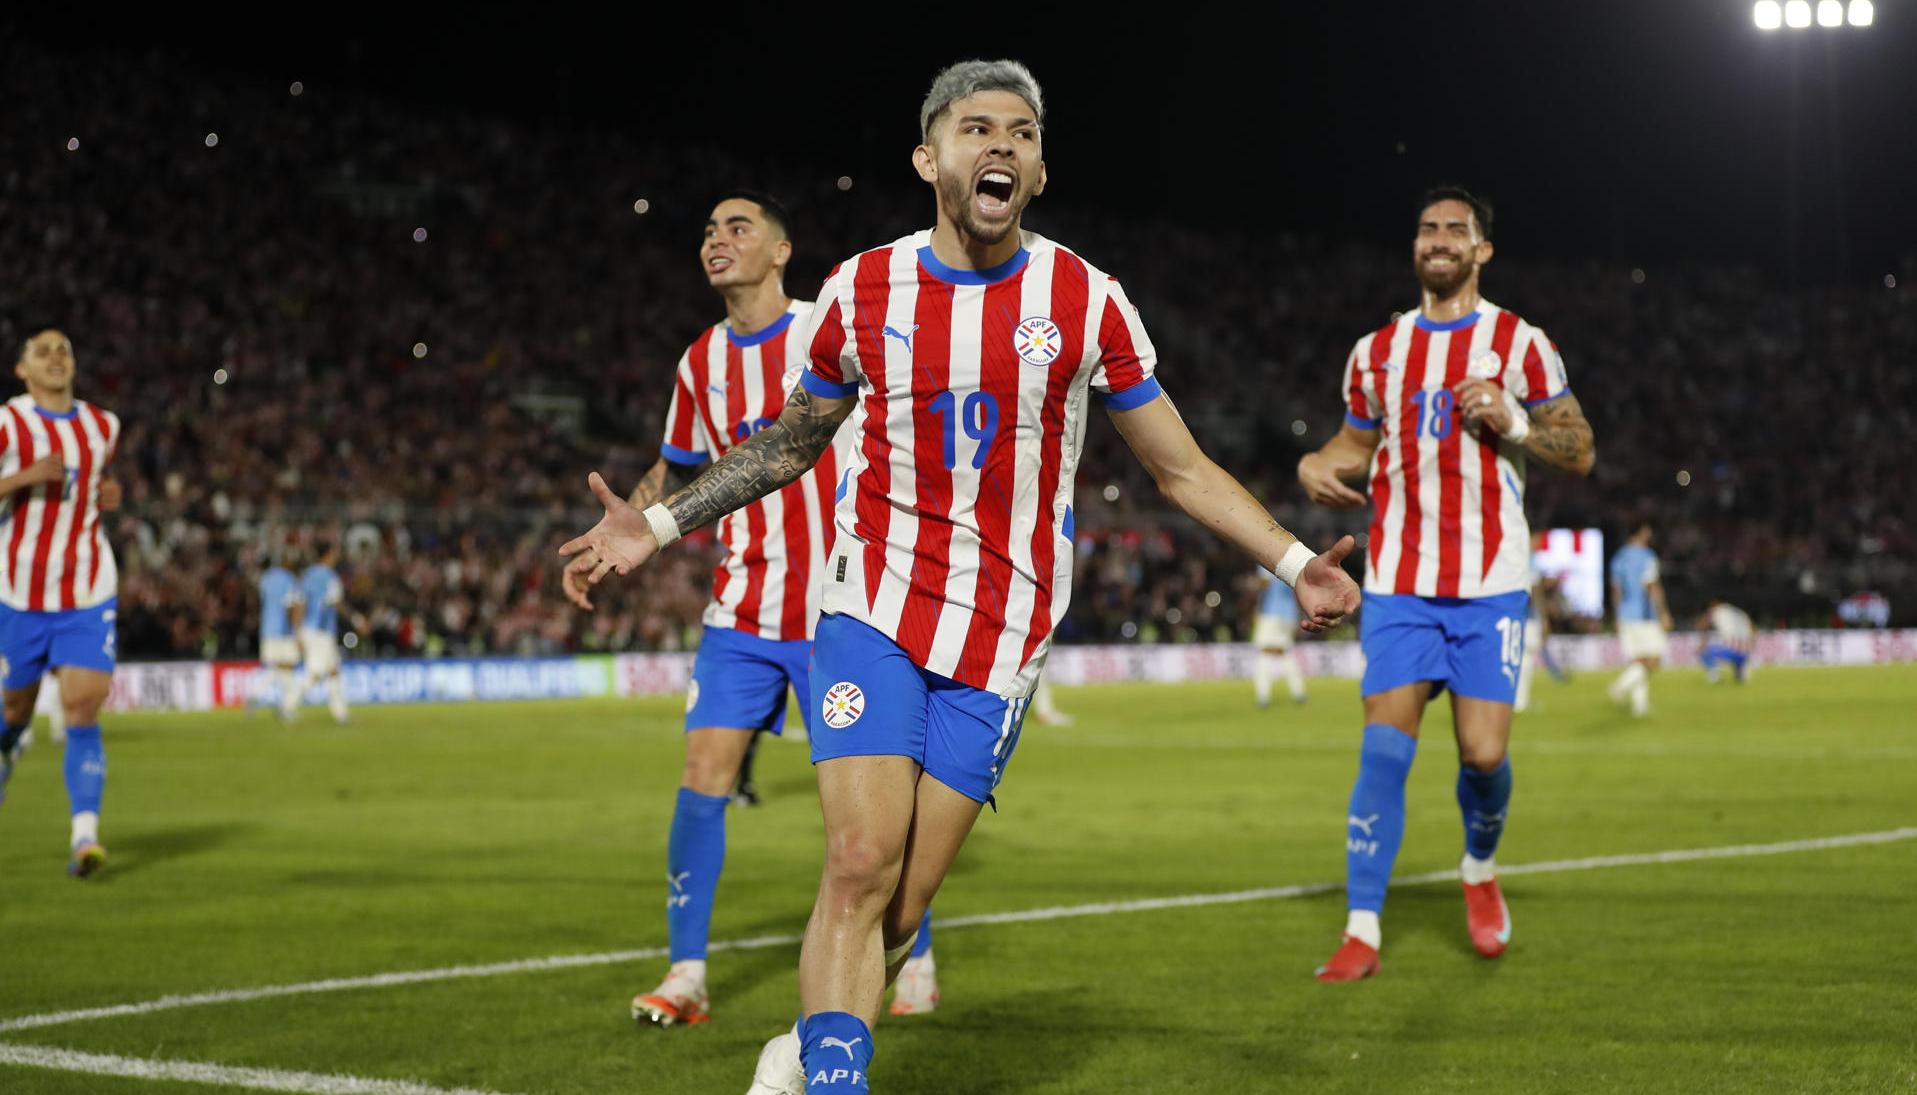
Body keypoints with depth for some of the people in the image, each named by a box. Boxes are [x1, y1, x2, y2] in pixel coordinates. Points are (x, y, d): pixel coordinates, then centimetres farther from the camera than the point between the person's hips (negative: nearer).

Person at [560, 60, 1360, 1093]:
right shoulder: (862, 290, 0)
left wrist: (1295, 563, -7)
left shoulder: (1086, 301, -2)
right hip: (873, 612, 0)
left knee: (901, 904, -1)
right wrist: (656, 526, 9)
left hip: (1002, 639, 0)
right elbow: (789, 443, 16)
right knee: (861, 863, -17)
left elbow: (1183, 470, 5)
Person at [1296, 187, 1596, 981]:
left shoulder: (1519, 343, 3)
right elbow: (1357, 442, 24)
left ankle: (1481, 870, 27)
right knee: (1384, 748, -10)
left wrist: (1510, 420, -13)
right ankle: (1362, 931, -8)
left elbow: (1579, 452, 5)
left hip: (1490, 585, -2)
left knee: (1484, 753, -6)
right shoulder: (1378, 350, 12)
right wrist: (1318, 464, 2)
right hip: (1398, 585, 2)